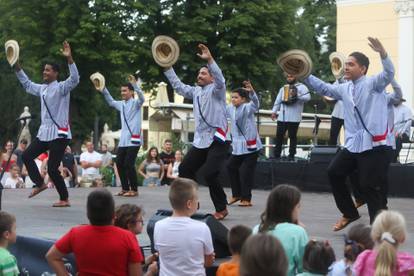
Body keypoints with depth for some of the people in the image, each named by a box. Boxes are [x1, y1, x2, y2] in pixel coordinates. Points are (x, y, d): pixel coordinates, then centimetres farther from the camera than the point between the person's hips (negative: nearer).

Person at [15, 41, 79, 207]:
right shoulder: (42, 89, 12)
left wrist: (69, 58, -39)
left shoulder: (61, 88, -10)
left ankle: (64, 199, 4)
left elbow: (75, 79, -28)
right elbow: (26, 84, 27)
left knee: (52, 168, -8)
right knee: (27, 156, 10)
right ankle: (40, 184, 24)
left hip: (59, 134, -8)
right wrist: (16, 66, 19)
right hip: (44, 132, 8)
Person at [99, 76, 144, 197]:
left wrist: (135, 84, -36)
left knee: (129, 164, -11)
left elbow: (142, 98, -24)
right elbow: (111, 101, 30)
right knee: (119, 163, 5)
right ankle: (125, 188, 15)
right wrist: (103, 89, 18)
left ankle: (134, 190, -1)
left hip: (133, 140, -7)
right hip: (123, 140, 7)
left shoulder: (135, 103, -4)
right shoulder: (121, 104, 15)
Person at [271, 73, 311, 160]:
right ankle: (277, 154, 11)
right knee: (279, 135, 4)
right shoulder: (283, 88, 20)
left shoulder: (301, 87, 2)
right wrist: (274, 111, 9)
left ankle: (291, 155, 5)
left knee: (292, 136, -1)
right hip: (282, 117, 5)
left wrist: (297, 95, -23)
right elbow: (278, 100, 20)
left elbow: (308, 97, -12)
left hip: (294, 117, -5)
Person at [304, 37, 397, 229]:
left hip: (374, 146, -8)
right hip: (352, 144, 8)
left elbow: (389, 73, -23)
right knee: (334, 172, 11)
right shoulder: (345, 89, 16)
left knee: (370, 187, -6)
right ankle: (349, 214, 26)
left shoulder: (373, 83, -5)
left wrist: (382, 52, -41)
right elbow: (323, 88, 26)